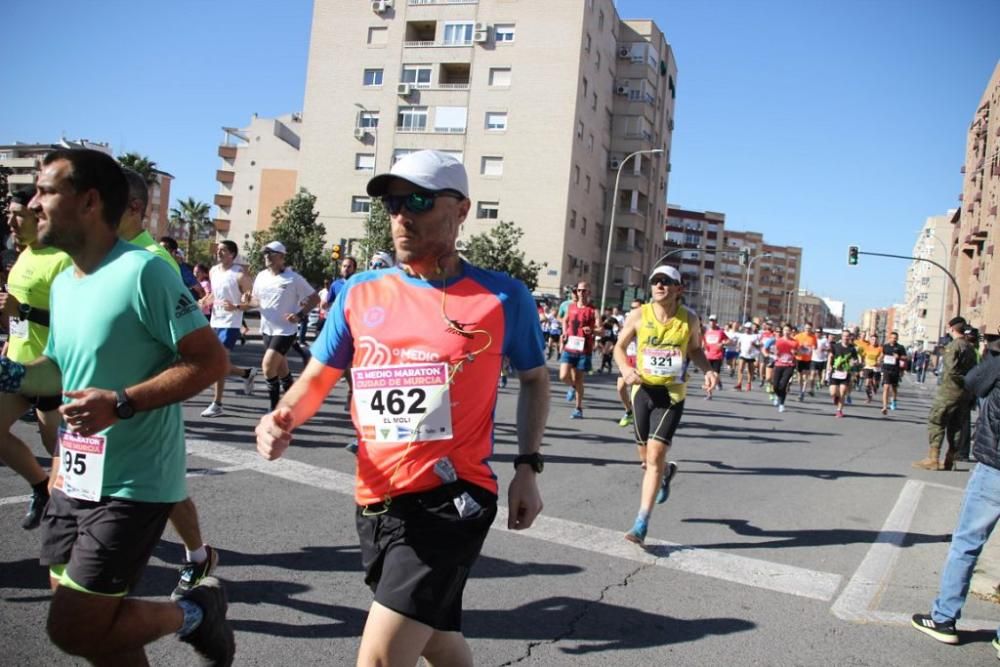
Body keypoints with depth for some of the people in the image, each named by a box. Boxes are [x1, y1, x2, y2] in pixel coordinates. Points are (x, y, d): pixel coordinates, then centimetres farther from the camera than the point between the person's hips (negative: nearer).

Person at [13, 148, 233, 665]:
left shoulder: (143, 272, -18)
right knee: (90, 621, 15)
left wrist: (122, 404, -27)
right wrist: (8, 374, 2)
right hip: (74, 479, 8)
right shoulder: (62, 284, 8)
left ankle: (194, 611, 17)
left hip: (131, 485, -8)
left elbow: (210, 360, -19)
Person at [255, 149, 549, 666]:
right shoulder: (360, 293, 4)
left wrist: (528, 467, 3)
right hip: (376, 501, 5)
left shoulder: (503, 297, -4)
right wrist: (283, 418, -12)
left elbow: (534, 378, 10)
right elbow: (317, 379, 9)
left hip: (451, 501, -5)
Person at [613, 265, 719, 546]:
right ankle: (666, 471, 52)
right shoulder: (638, 316, -5)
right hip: (643, 389, 2)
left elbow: (695, 349, 13)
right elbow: (620, 347, 6)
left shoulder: (689, 319, -3)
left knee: (656, 454, -13)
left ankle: (642, 523, -6)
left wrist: (708, 370, -6)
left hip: (672, 394, -2)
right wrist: (625, 368, -14)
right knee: (646, 456, 13)